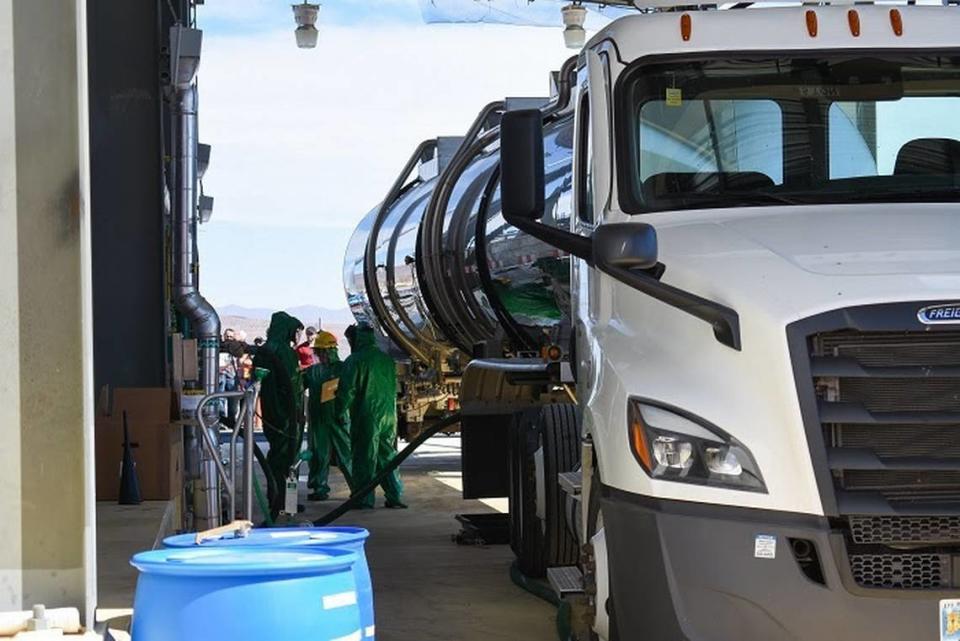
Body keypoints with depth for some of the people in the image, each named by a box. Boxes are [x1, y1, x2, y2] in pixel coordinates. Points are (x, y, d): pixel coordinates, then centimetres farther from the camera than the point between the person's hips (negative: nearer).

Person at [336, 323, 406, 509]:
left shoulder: (354, 361, -11)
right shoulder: (387, 359, 10)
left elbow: (347, 391, -11)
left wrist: (340, 410, 2)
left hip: (365, 417, -6)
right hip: (388, 416, 6)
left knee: (364, 459, 0)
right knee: (387, 456, 13)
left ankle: (364, 499, 1)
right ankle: (395, 496, 11)